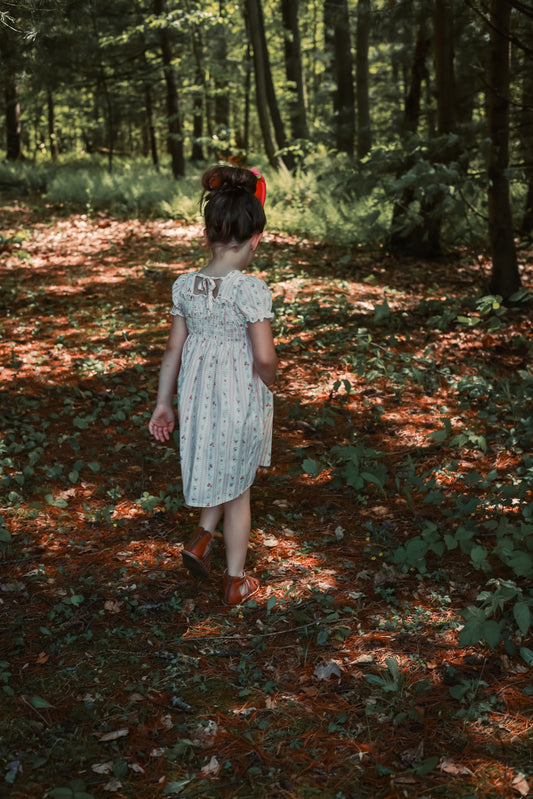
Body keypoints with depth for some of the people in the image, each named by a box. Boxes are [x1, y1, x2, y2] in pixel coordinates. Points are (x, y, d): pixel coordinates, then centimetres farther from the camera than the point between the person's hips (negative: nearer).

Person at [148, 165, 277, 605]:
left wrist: (164, 403, 10)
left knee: (221, 473, 31)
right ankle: (235, 582, 27)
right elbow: (265, 355, -24)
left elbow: (174, 350, 2)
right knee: (238, 489, 14)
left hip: (198, 398, 4)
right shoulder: (251, 288, -20)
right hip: (243, 398, -4)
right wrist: (268, 381, -2)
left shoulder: (185, 285, -4)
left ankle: (202, 537, 16)